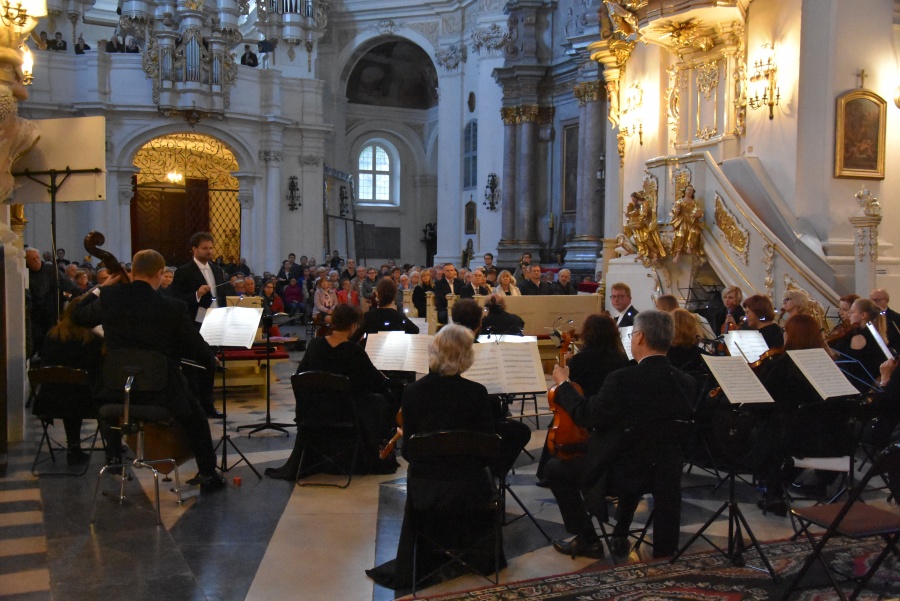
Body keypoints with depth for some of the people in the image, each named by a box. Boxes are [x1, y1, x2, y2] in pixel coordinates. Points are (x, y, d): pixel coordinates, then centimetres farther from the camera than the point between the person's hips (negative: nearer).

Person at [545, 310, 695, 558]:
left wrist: (563, 383, -1)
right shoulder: (686, 382, -7)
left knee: (554, 468, 16)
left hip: (616, 471, -6)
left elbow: (586, 417, -16)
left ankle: (587, 540, 16)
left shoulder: (622, 380, -25)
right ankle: (620, 535, 36)